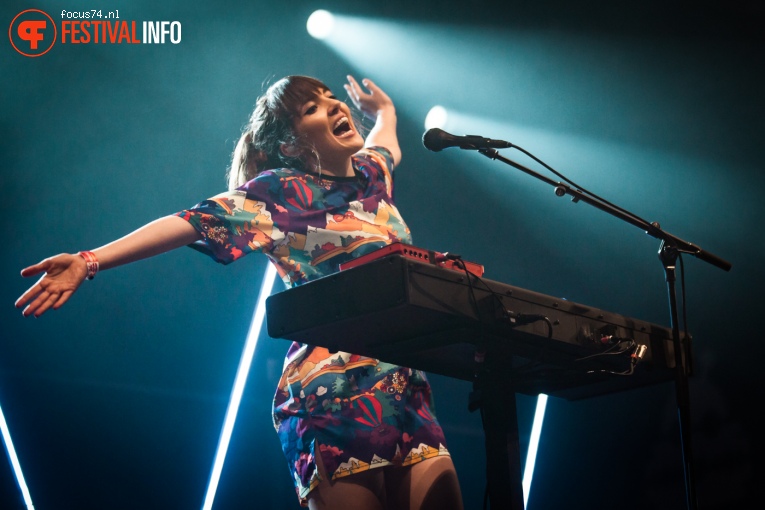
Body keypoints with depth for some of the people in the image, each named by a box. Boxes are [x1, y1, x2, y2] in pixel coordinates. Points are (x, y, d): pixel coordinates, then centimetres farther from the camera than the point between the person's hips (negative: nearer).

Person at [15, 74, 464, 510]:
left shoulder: (371, 171, 16)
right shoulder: (284, 191, -3)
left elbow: (387, 139, 42)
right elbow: (197, 222, -14)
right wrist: (90, 261, -22)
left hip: (405, 390, 6)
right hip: (335, 393, -6)